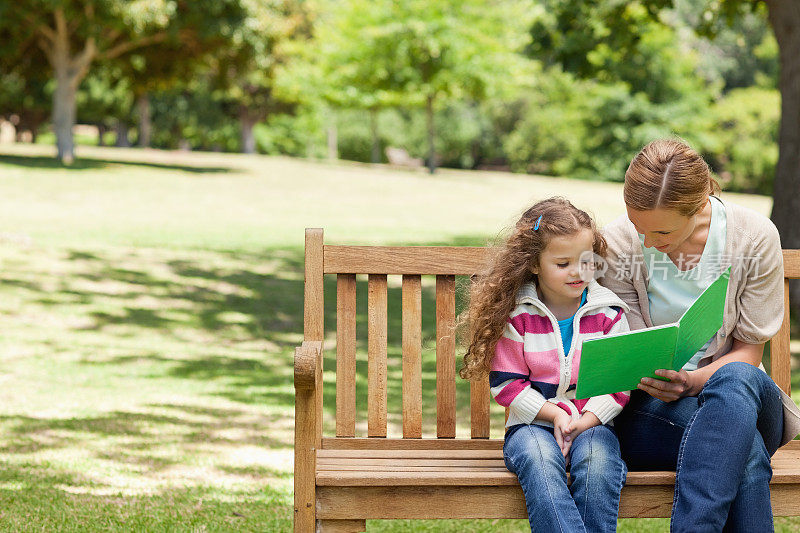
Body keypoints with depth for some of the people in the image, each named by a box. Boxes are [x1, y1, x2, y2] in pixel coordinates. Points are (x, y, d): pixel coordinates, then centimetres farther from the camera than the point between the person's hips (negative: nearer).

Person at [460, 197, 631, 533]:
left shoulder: (607, 313, 5)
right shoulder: (516, 315, 0)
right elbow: (507, 384, 0)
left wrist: (585, 420, -12)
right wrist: (555, 414, -11)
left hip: (592, 421, 1)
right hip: (533, 423, -1)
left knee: (597, 459, -34)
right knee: (537, 459, -35)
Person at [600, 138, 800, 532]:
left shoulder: (755, 237, -6)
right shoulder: (617, 244, -6)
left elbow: (748, 351, -1)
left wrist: (695, 380, -23)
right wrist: (651, 379, -26)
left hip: (738, 396, 1)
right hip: (650, 410, -1)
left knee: (735, 379, -40)